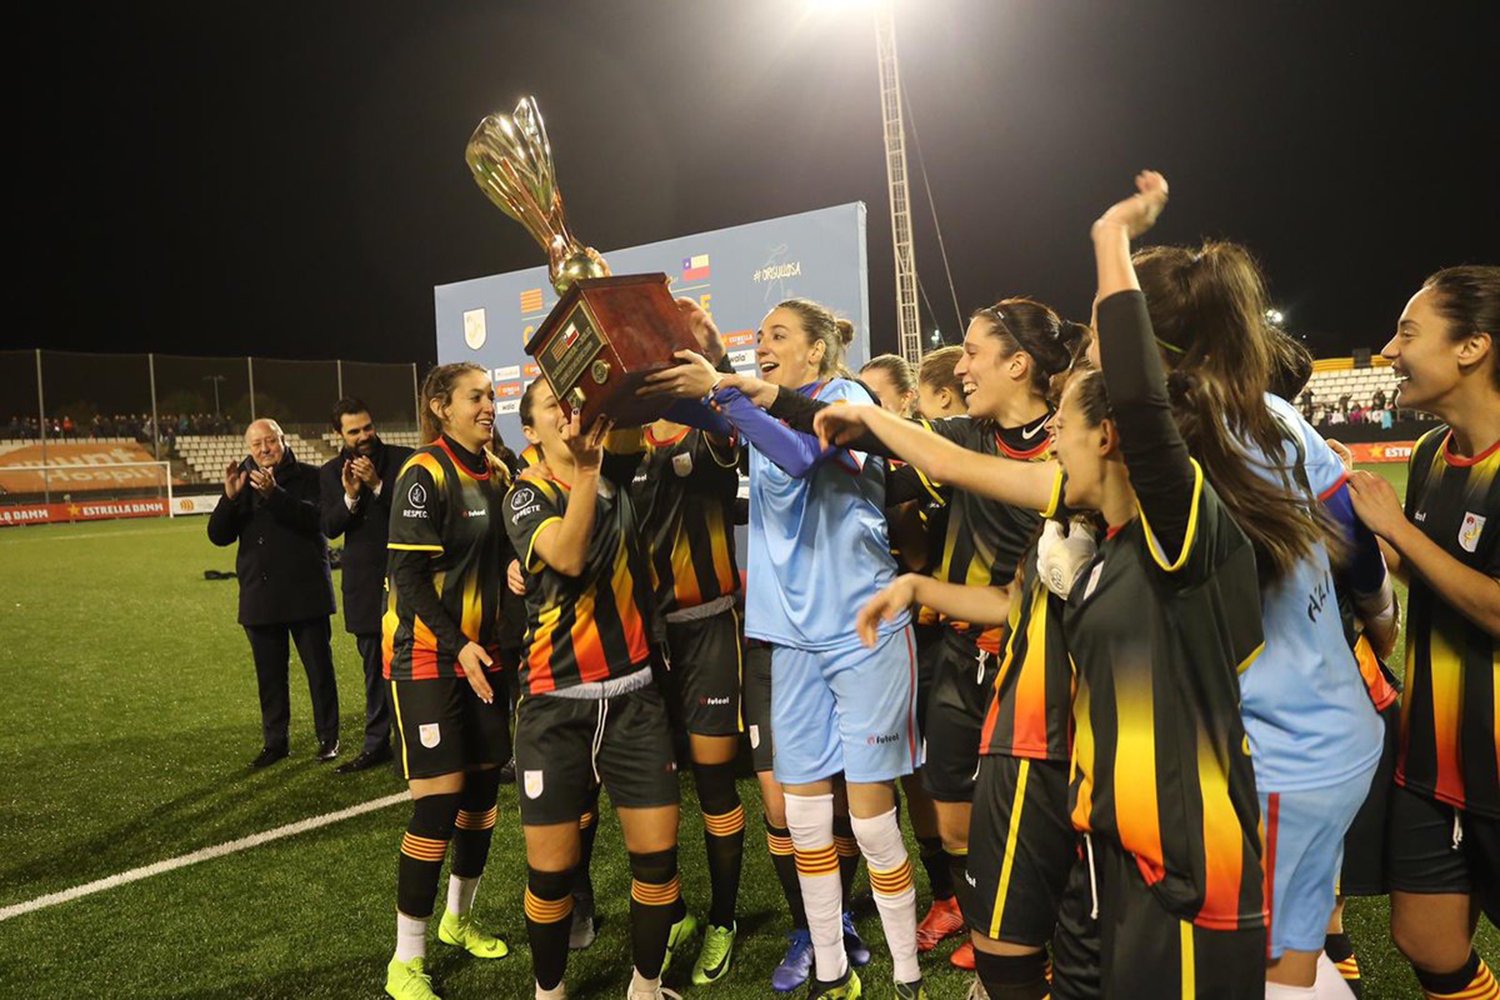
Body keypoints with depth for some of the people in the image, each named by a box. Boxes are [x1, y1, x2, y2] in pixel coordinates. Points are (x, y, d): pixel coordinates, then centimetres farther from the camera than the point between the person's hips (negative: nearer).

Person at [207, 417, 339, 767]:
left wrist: (274, 493, -32)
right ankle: (275, 741, 24)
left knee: (319, 669, 5)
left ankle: (328, 738, 17)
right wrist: (230, 497, -16)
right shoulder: (243, 482, 8)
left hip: (306, 593, -4)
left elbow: (317, 518, -22)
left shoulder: (308, 477, -3)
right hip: (259, 597, 4)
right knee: (269, 674, 12)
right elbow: (218, 535, 0)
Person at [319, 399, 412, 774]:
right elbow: (329, 527, 0)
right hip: (364, 583, 4)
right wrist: (350, 496, -17)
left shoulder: (403, 459, -4)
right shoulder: (331, 473, 7)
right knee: (374, 668, 12)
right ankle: (376, 743, 20)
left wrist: (378, 484, -22)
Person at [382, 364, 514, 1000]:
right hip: (428, 655, -7)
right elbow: (406, 573, -16)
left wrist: (513, 569, -5)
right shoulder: (423, 474, -13)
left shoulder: (496, 473, 8)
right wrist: (457, 644, -22)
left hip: (483, 650, 7)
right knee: (438, 801, -7)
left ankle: (459, 920, 33)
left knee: (483, 789, 13)